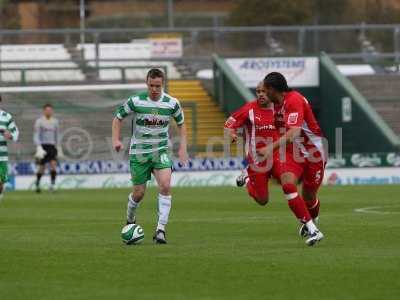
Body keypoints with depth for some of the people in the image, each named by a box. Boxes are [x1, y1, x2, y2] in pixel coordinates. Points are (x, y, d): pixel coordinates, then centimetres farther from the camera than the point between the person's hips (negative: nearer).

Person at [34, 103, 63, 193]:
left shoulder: (55, 122, 11)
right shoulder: (39, 122, -3)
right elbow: (36, 136, -8)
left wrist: (59, 148, 19)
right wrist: (39, 147, -19)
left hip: (52, 146, 3)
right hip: (43, 146, -3)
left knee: (53, 164, -15)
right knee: (41, 167, 2)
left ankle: (52, 185, -14)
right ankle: (37, 185, 20)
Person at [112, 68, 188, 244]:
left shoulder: (172, 103, -5)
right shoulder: (136, 101, -10)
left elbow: (181, 124, 12)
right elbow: (118, 118, 3)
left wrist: (182, 147, 1)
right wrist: (116, 140, -12)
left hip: (161, 151, 1)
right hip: (139, 152, 0)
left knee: (165, 185, -22)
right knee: (139, 193, 4)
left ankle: (161, 230, -18)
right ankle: (130, 220, 37)